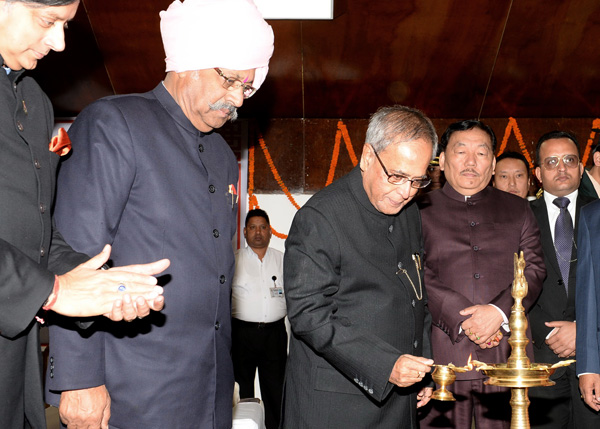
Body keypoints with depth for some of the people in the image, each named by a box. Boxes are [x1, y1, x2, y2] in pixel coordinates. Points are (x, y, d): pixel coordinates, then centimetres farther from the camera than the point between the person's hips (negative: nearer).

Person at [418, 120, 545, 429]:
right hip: (442, 354, -2)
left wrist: (499, 312, -10)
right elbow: (417, 275, -2)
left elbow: (533, 269, 6)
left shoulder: (517, 210, 16)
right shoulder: (420, 211, 8)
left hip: (505, 355, 2)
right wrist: (462, 319, -11)